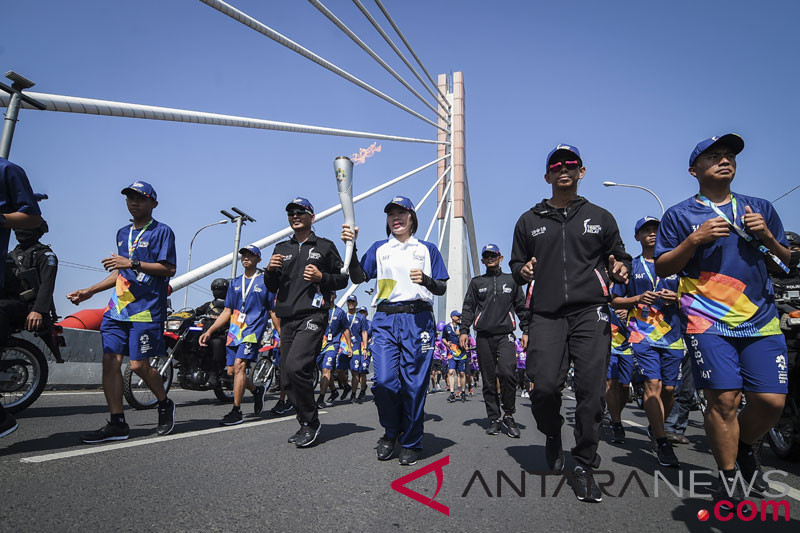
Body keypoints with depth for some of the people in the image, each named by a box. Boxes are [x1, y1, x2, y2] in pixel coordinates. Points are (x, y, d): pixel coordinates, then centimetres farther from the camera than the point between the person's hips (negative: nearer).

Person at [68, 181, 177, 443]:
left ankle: (165, 404, 18)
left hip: (146, 308, -7)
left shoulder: (162, 231, -2)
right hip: (118, 307, 7)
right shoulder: (123, 233, 21)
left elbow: (169, 269, -11)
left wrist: (132, 263, -18)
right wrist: (89, 291, 23)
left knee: (139, 364, -8)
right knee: (110, 360, -2)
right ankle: (117, 424, 5)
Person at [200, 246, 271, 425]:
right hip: (234, 330, 6)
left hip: (253, 329, -6)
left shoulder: (265, 281, 2)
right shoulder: (234, 283, 17)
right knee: (232, 371, 7)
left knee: (239, 365, -19)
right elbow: (227, 311, 17)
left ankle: (236, 411, -13)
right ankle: (257, 390, 32)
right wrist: (209, 331, 9)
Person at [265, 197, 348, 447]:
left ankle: (311, 421, -6)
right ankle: (306, 424, 19)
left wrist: (321, 277, -9)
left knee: (295, 366, -23)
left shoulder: (325, 246, 9)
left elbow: (342, 279, 9)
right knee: (287, 378, 4)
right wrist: (271, 270, -1)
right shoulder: (281, 248, 20)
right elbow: (272, 287, 20)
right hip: (287, 318, 6)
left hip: (313, 315, -5)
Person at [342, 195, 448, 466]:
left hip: (417, 319, -1)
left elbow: (442, 289, 12)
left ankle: (410, 443, 13)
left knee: (414, 383, -3)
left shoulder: (427, 249, 15)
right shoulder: (379, 248, 18)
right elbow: (358, 278, 7)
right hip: (385, 319, 1)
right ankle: (391, 431, 17)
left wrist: (426, 279, -10)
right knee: (384, 381, -9)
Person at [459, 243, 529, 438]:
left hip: (505, 334, -1)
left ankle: (509, 415, -3)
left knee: (507, 372, -19)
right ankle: (493, 418, 13)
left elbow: (521, 307, 16)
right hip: (483, 336, 1)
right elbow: (468, 308, 11)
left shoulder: (511, 281, 15)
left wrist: (526, 331, 8)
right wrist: (464, 330, 0)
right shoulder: (476, 282, 15)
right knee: (489, 379, 3)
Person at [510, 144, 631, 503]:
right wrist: (522, 271, -2)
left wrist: (620, 269, -2)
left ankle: (584, 466, 12)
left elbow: (619, 255, 21)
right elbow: (516, 263, 22)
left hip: (590, 312, 0)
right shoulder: (529, 221, 17)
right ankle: (552, 436, 20)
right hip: (546, 315, 0)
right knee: (544, 386, -13)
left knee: (591, 390, -5)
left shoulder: (599, 217, 16)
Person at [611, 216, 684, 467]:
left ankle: (655, 427, 28)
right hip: (643, 334, -2)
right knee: (653, 384, -13)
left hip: (672, 334, 2)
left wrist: (676, 298, -7)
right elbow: (615, 300, 9)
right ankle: (662, 442, -9)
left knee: (669, 388, 4)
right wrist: (638, 299, -9)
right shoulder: (631, 266, 10)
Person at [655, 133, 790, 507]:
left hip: (761, 320, 4)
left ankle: (742, 447, 29)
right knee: (723, 399, -9)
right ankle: (728, 481, 9)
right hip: (707, 321, -3)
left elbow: (784, 264, 18)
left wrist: (767, 237, -2)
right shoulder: (679, 215, 8)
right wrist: (696, 239, -12)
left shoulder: (760, 209, 18)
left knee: (772, 399, -3)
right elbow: (662, 268, 3)